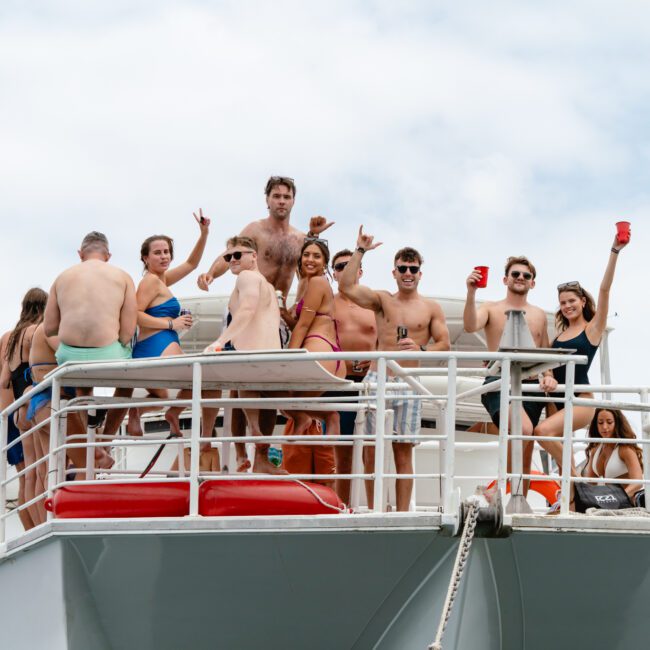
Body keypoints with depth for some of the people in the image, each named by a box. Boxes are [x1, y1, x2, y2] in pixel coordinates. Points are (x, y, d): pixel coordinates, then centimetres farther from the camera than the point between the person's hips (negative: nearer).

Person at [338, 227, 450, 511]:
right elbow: (347, 287, -2)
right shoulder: (382, 300, 11)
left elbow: (444, 344, 6)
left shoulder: (431, 308, 10)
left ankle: (402, 514, -1)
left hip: (409, 382, -1)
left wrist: (420, 349, -13)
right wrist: (360, 251, -3)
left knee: (403, 450, -1)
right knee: (371, 450, -3)